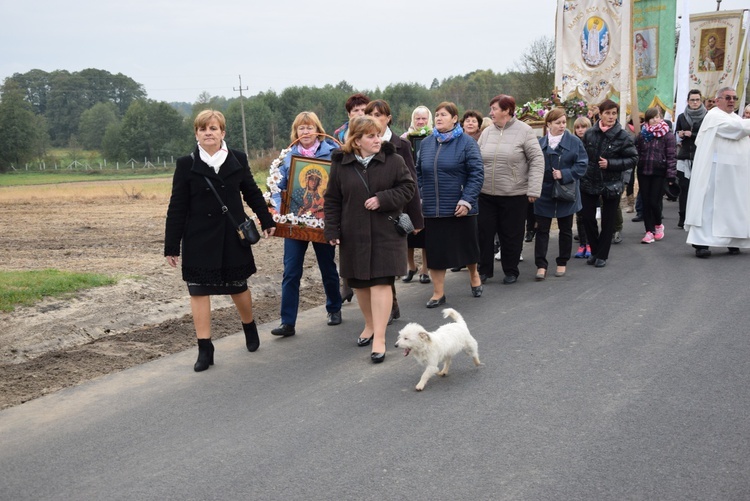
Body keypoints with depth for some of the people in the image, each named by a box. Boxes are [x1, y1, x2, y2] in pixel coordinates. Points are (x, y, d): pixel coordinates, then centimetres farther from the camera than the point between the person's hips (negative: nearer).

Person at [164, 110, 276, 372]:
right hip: (199, 239, -1)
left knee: (238, 286, 13)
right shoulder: (186, 164, -4)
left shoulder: (238, 159, 0)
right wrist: (171, 246, -5)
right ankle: (204, 349, 8)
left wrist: (267, 221, 11)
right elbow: (177, 207, -4)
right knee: (199, 290, 0)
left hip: (232, 237, 1)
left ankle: (249, 327, 40)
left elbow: (252, 193, 12)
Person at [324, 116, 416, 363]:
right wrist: (332, 230, -1)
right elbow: (332, 200, 4)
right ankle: (370, 325, 34)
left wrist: (383, 199, -16)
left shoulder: (393, 160, -4)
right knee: (359, 283, 12)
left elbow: (408, 187, -2)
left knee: (381, 282, -8)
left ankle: (379, 338, -6)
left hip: (385, 233, -2)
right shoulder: (341, 164, 0)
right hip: (354, 234, 2)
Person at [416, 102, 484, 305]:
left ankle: (474, 276, 41)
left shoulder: (466, 143, -6)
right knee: (435, 250, 5)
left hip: (460, 208, -3)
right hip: (432, 210, 3)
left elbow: (476, 174, -10)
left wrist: (467, 200, -17)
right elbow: (419, 173, 14)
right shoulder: (426, 143, 8)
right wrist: (420, 197, 5)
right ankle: (438, 293, 15)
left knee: (467, 245, 13)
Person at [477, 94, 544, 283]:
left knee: (511, 235, 6)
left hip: (514, 195, -4)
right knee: (484, 232, 7)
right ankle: (485, 269, 21)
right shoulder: (487, 132, 6)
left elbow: (537, 161, -8)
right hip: (486, 194, 4)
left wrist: (533, 190, -14)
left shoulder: (524, 131, -6)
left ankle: (511, 271, 22)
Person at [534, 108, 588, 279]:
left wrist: (564, 174, -19)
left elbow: (582, 165, -7)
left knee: (565, 229, 12)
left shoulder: (574, 142, -5)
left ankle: (562, 263, 25)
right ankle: (541, 265, 5)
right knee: (542, 229, 1)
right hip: (544, 193, 0)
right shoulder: (540, 143, -1)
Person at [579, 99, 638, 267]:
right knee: (588, 218, 7)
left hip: (611, 184, -2)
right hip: (589, 182, 3)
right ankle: (594, 250, 27)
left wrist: (610, 164, -18)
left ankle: (602, 255, 21)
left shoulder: (623, 136, -9)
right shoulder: (589, 133, -1)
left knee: (608, 222, 7)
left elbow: (633, 159, -9)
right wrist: (581, 173, 3)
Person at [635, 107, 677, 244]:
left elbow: (671, 156, -6)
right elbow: (636, 153, 9)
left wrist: (671, 174, -10)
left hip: (659, 173, -4)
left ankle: (658, 225, 22)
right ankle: (649, 231, 12)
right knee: (645, 202, 4)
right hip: (643, 172, 4)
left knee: (654, 201, -5)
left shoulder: (667, 135, -3)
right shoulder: (642, 135, 7)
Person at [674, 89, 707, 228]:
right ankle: (683, 217, 6)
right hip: (684, 156, 3)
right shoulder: (682, 117, 12)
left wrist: (691, 134, -10)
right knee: (684, 187, 1)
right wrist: (680, 136, -4)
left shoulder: (707, 116, 1)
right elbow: (676, 135, 17)